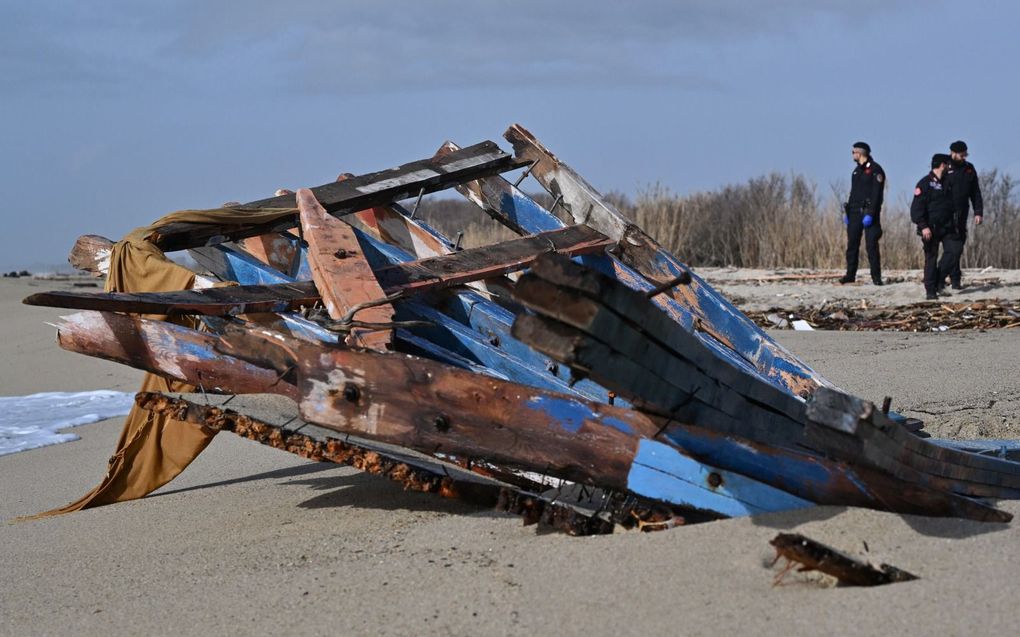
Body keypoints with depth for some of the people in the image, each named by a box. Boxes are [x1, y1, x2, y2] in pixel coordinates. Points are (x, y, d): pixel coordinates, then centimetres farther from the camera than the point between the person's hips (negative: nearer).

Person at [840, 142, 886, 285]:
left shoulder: (875, 169, -7)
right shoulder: (857, 170, 19)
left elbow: (877, 194, -14)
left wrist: (870, 214, -21)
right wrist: (847, 212, 15)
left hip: (868, 213, -7)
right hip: (855, 212, 7)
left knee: (871, 245, -8)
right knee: (852, 244, 5)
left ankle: (876, 276, -4)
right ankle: (850, 275, 10)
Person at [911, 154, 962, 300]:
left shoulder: (947, 183, 13)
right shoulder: (925, 183, -10)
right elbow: (917, 207, -15)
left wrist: (955, 225, 17)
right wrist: (923, 226, -22)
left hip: (947, 227, 7)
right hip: (930, 228, -6)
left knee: (955, 249, -7)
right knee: (931, 258, -2)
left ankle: (938, 279, 7)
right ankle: (930, 291, 4)